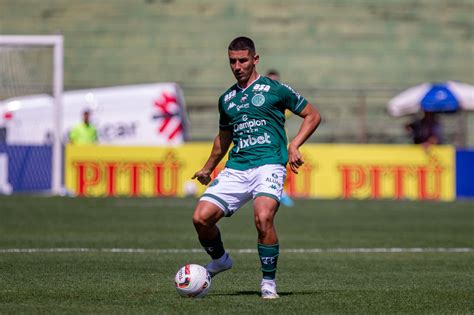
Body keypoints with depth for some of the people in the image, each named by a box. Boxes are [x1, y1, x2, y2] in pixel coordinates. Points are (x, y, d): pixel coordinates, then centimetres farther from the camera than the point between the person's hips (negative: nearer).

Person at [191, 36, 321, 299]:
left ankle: (268, 282, -12)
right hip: (236, 168, 5)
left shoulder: (274, 89, 4)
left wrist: (294, 146, -5)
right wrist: (208, 169, 33)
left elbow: (312, 116, 8)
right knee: (201, 218, -11)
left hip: (269, 165, -5)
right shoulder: (226, 99, 19)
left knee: (263, 218, -31)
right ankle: (219, 260, 20)